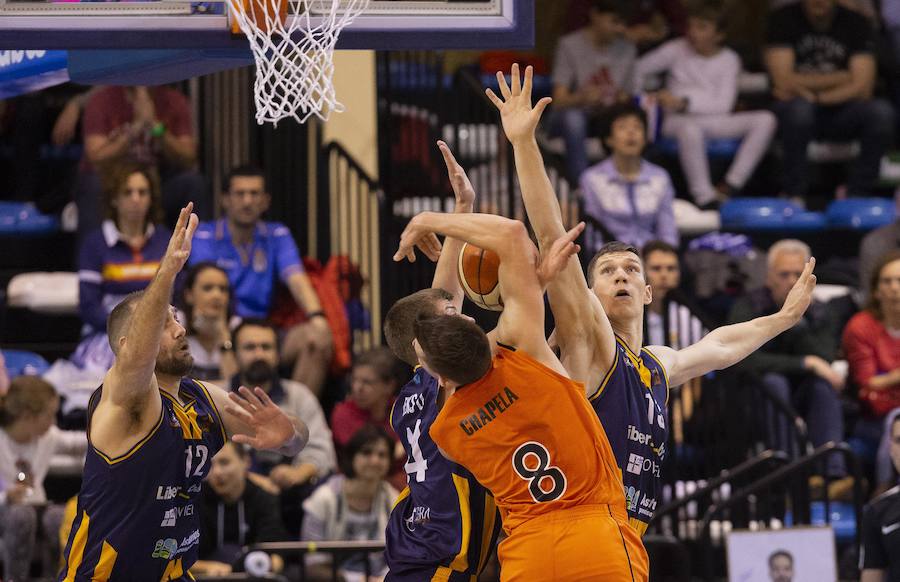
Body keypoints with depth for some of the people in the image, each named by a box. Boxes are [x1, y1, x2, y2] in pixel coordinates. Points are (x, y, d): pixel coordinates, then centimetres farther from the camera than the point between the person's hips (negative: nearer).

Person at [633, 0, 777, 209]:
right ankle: (704, 197, -40)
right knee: (690, 128, -42)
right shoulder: (677, 50, 3)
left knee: (765, 120, -21)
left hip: (714, 120, 3)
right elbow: (639, 68, 12)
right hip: (678, 120, -3)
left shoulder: (728, 59, 4)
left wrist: (683, 103, -15)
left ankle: (730, 186, -25)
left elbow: (723, 105, -5)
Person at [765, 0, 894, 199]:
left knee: (882, 112, -28)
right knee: (798, 107, -37)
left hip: (840, 112, 2)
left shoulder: (856, 24, -1)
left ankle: (856, 194, -18)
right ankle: (794, 196, -24)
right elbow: (784, 82, -13)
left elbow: (862, 89, -9)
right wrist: (841, 78, -10)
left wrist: (815, 97, -21)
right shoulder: (784, 19, -4)